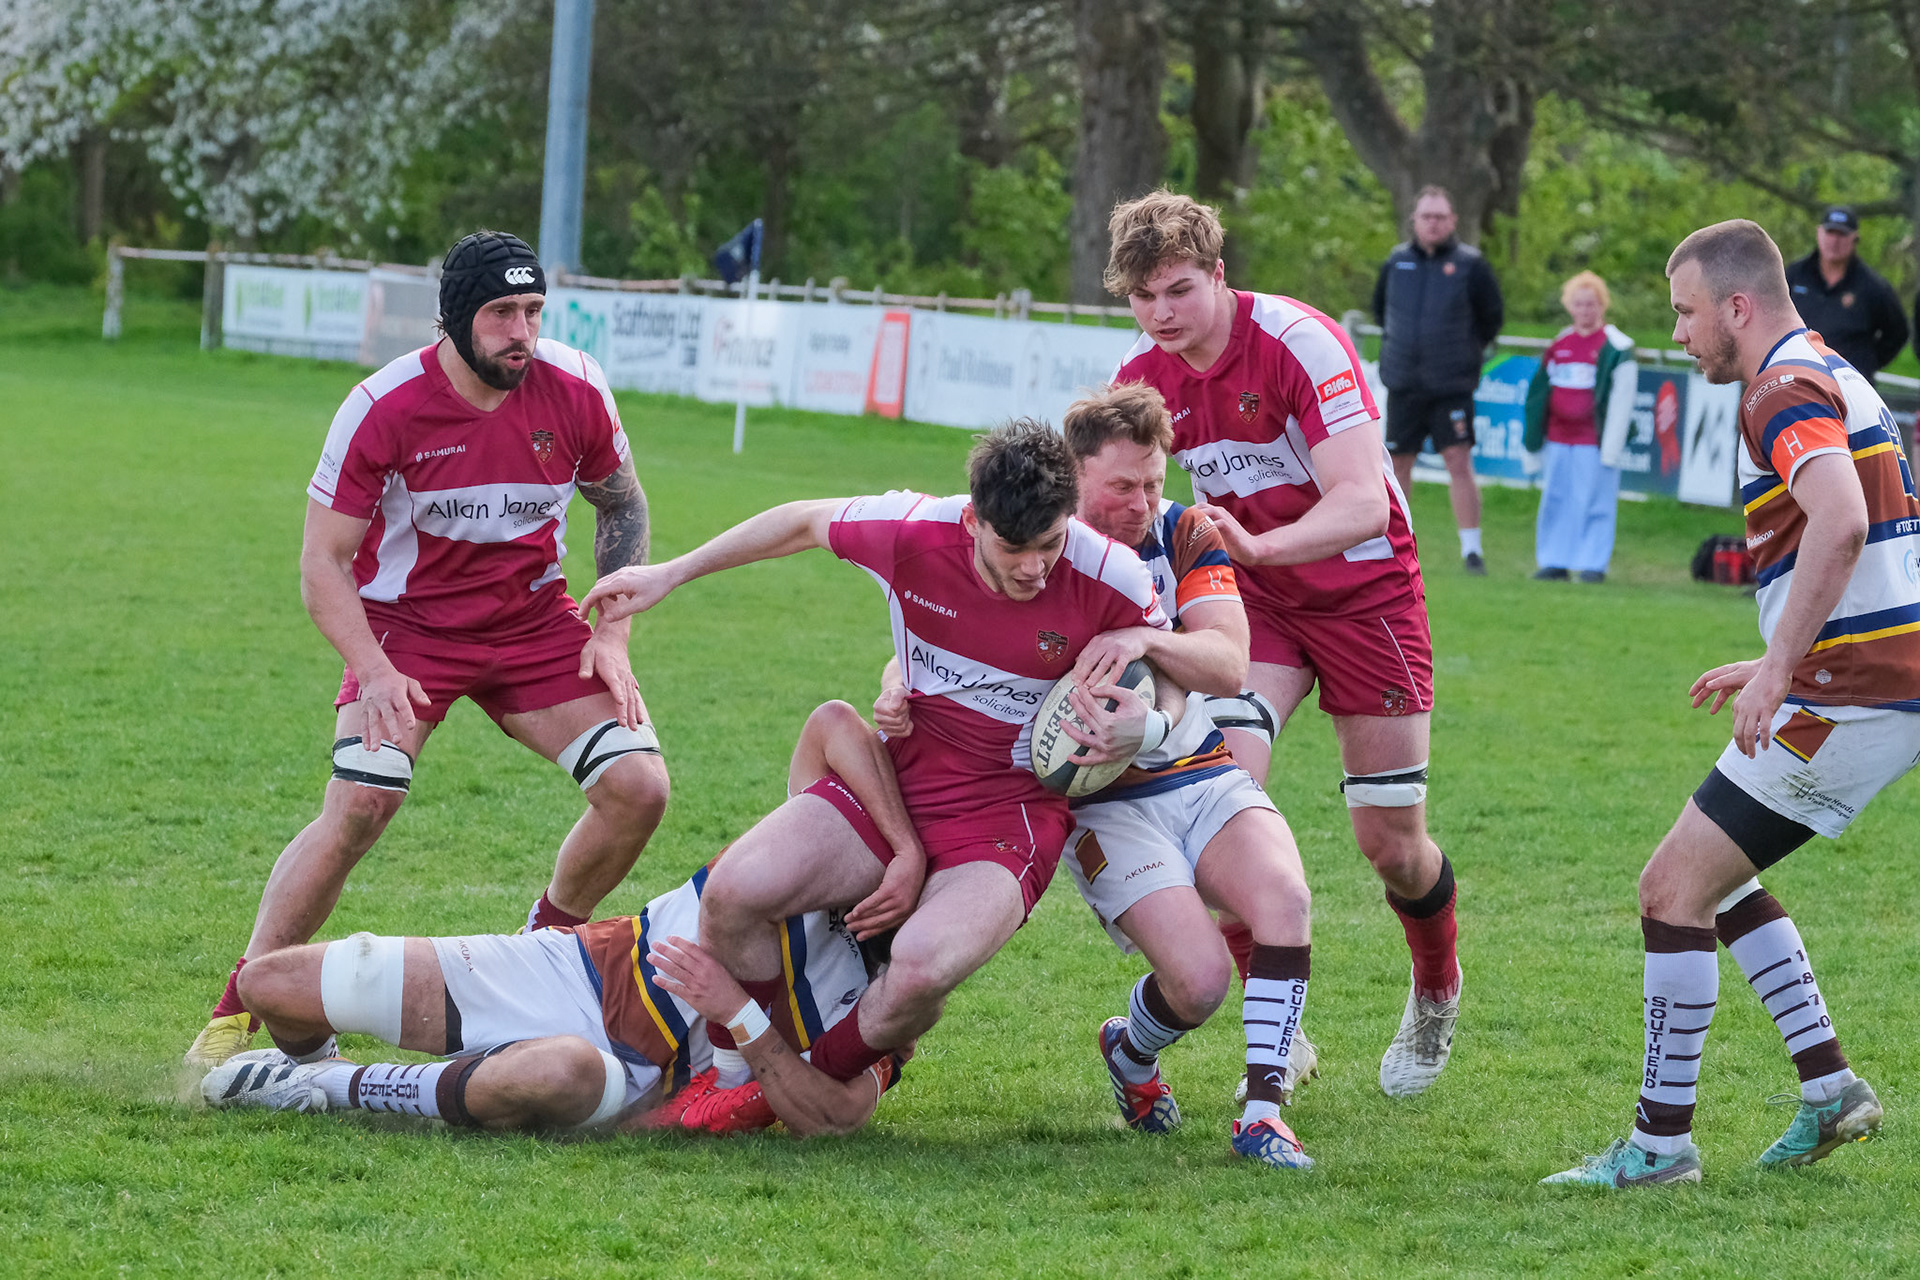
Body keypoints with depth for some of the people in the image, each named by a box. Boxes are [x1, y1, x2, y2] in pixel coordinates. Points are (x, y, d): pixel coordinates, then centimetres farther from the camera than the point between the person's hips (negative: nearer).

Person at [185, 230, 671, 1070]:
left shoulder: (575, 389, -11)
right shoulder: (385, 408, -20)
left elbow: (622, 505, 9)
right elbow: (323, 562, -13)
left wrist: (611, 634, -2)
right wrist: (376, 674, -26)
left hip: (533, 622, 4)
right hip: (408, 623, -4)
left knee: (638, 787, -10)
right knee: (358, 806, -23)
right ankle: (236, 1012, -14)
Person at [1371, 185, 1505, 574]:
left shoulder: (1470, 265, -3)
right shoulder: (1397, 261, 6)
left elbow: (1492, 316, 7)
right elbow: (1379, 307, 22)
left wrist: (1467, 351, 7)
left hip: (1452, 386, -3)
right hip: (1403, 382, 3)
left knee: (1459, 462, -11)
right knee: (1397, 464, 8)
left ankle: (1471, 548, -8)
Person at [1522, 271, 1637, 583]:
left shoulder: (1615, 347, -5)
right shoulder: (1558, 345, 12)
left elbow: (1621, 400, -7)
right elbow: (1540, 391, 20)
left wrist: (1611, 447, -11)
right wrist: (1534, 435, 18)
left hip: (1594, 440, -6)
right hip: (1559, 439, 6)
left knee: (1595, 502, -3)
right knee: (1555, 501, 8)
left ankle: (1593, 564, 2)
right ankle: (1555, 561, 15)